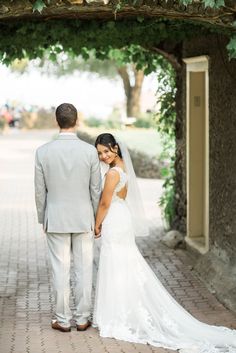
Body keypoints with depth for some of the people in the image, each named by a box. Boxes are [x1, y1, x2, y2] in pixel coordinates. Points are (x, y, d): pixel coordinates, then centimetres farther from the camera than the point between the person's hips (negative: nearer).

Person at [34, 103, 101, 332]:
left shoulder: (43, 152, -8)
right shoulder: (90, 151, -9)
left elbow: (40, 191, -2)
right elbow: (95, 190, -3)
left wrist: (42, 219, 11)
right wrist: (97, 220, 9)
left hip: (56, 219, 0)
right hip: (83, 218, 0)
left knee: (60, 270, 7)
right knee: (84, 270, 9)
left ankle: (62, 320, 14)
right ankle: (82, 319, 15)